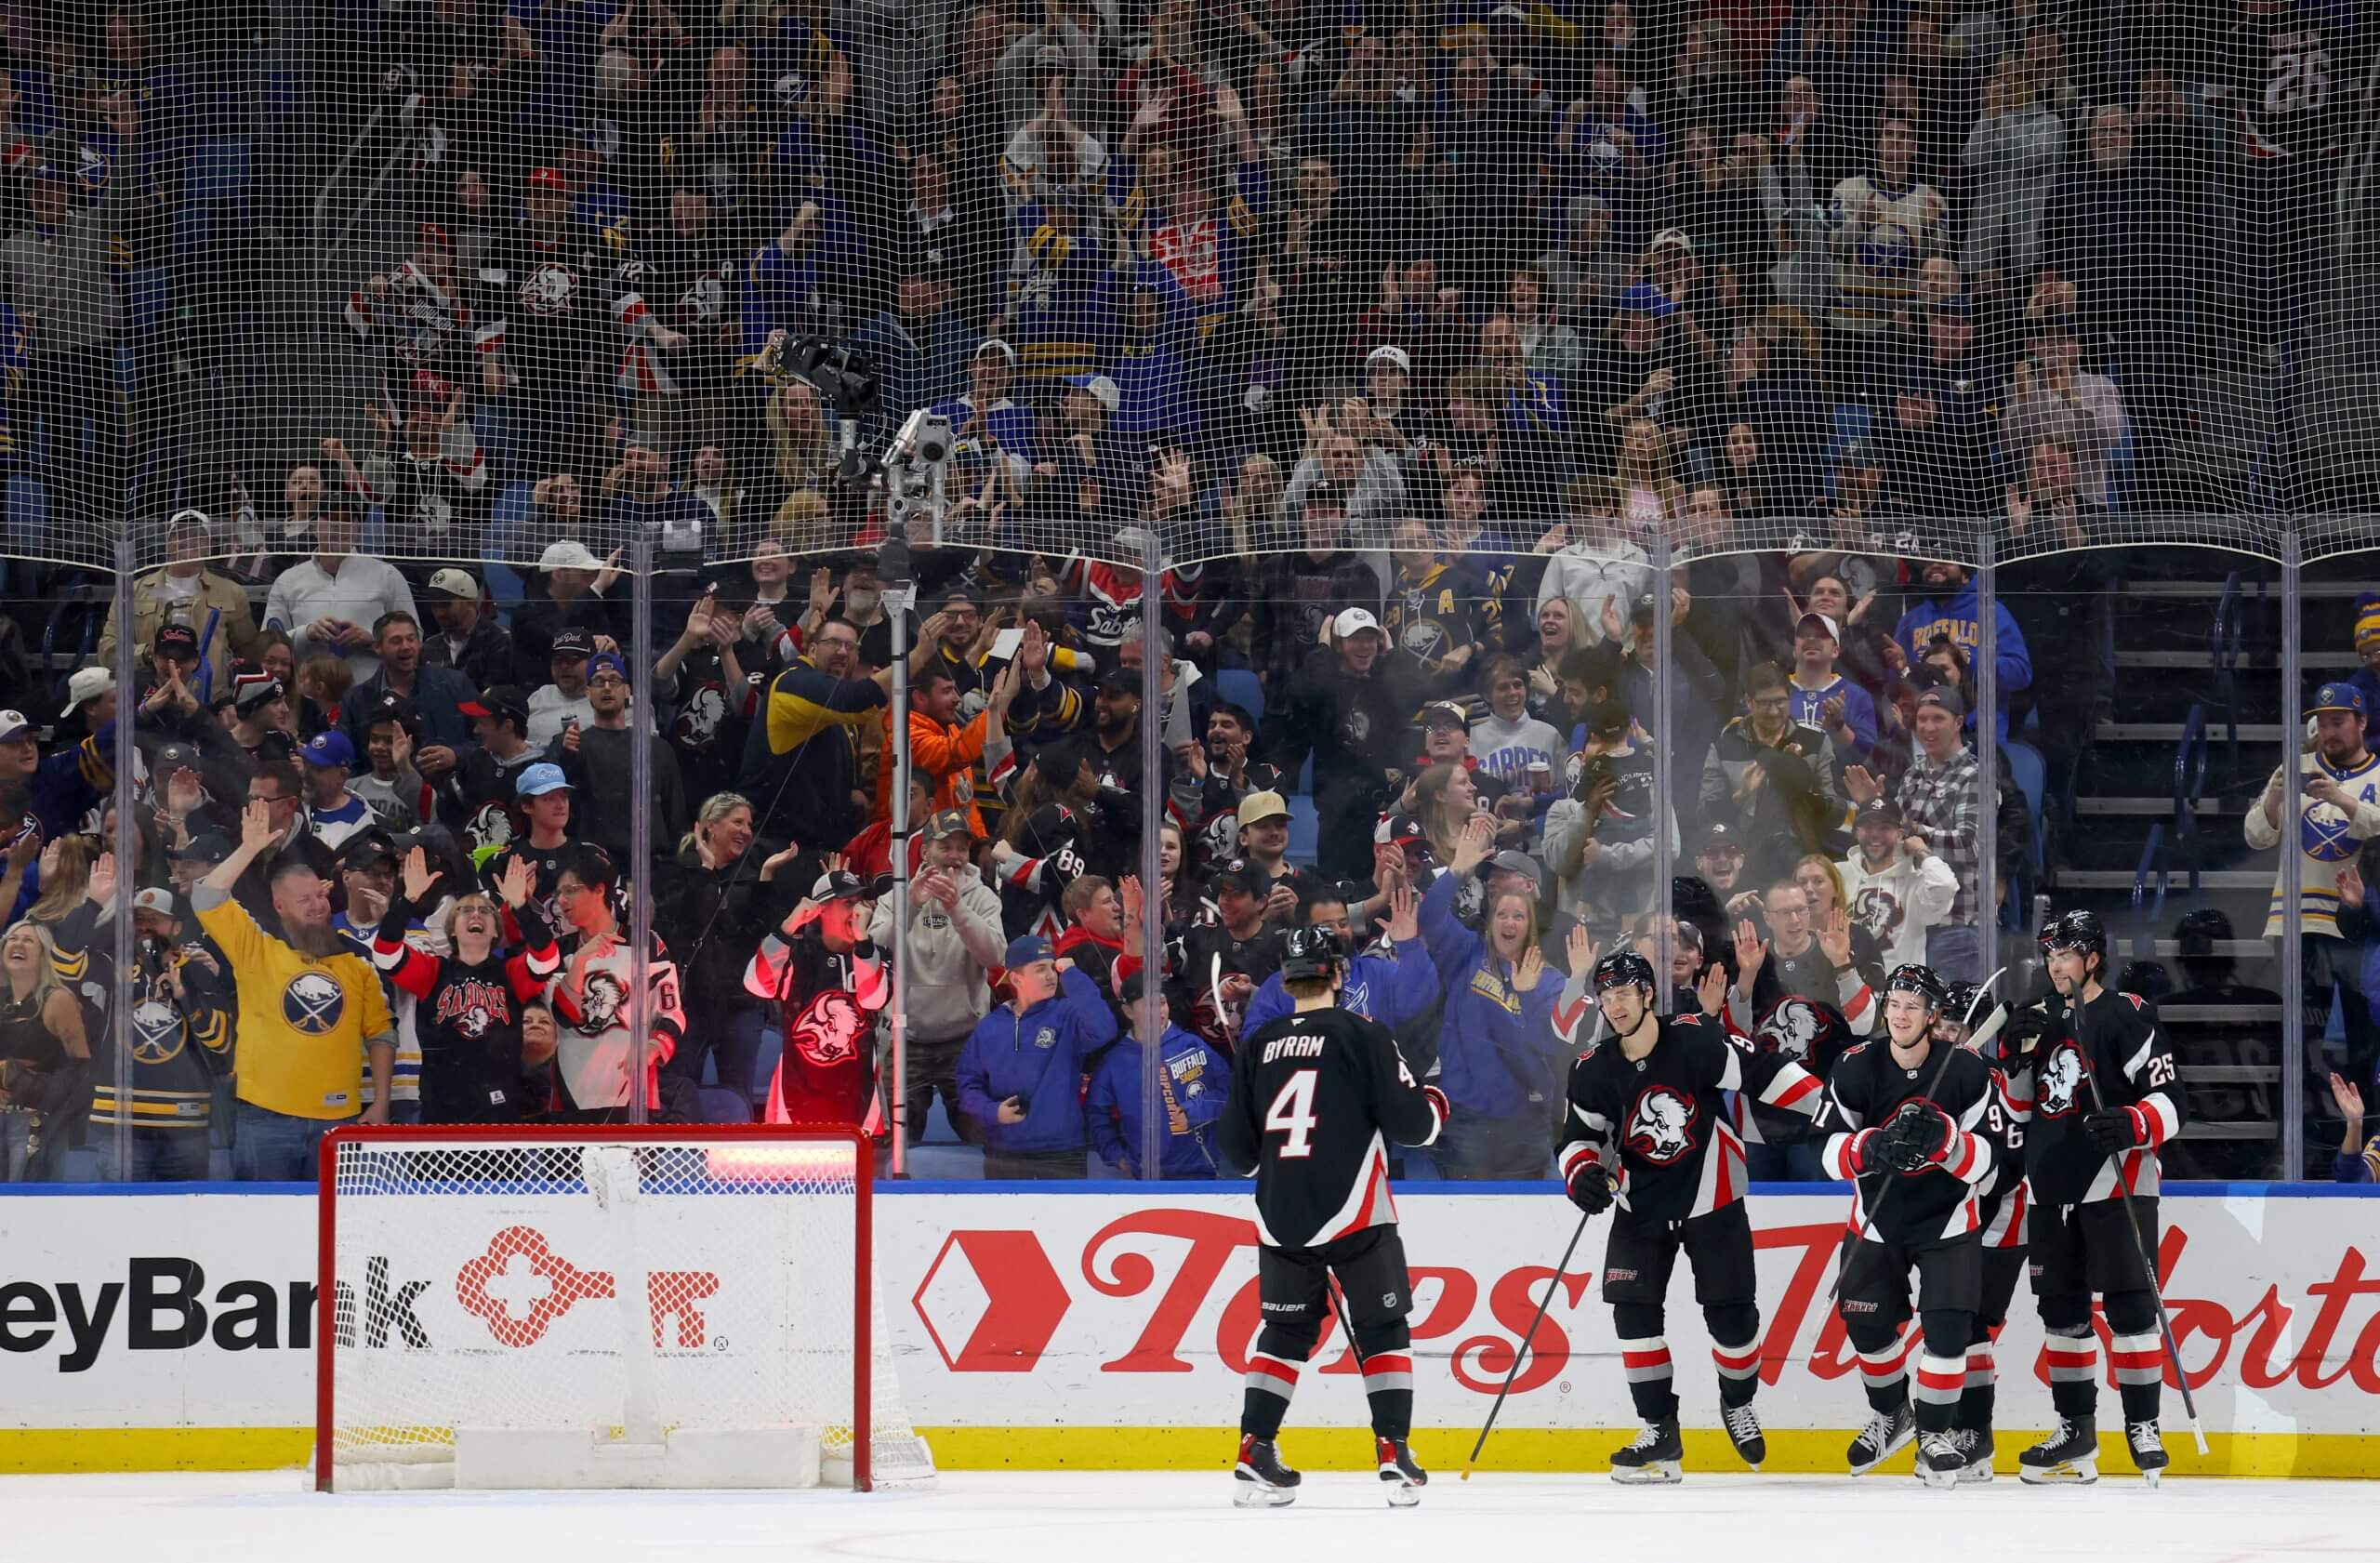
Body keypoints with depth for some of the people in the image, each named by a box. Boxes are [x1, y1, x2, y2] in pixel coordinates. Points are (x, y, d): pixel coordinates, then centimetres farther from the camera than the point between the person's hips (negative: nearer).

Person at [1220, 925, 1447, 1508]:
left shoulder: (1259, 1045, 7)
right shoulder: (1361, 1035, -5)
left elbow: (1239, 1153, 11)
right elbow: (1410, 1122, -8)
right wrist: (1434, 1104, 15)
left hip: (1279, 1220, 4)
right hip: (1353, 1218, -4)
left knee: (1285, 1332, 15)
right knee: (1383, 1330, 7)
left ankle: (1254, 1456, 7)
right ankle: (1394, 1457, -1)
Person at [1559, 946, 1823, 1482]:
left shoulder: (1696, 1040, -17)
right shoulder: (1593, 1070, -7)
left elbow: (1763, 1074, -14)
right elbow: (1577, 1135, 2)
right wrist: (1582, 1175, -19)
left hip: (1711, 1199, -3)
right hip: (1641, 1206, 3)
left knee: (1732, 1313, -1)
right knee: (1633, 1309, -10)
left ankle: (1738, 1404, 27)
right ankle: (1660, 1433, -3)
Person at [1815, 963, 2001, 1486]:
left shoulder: (1968, 1071, -14)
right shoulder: (1856, 1068, -10)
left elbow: (1984, 1159, -14)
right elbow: (1831, 1152, -11)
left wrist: (1945, 1138, -34)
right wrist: (1870, 1148, -32)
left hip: (1948, 1221, -2)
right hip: (1877, 1220, 2)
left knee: (1948, 1324, -13)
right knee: (1867, 1323, 5)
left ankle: (1936, 1434, 1)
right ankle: (1890, 1416, 31)